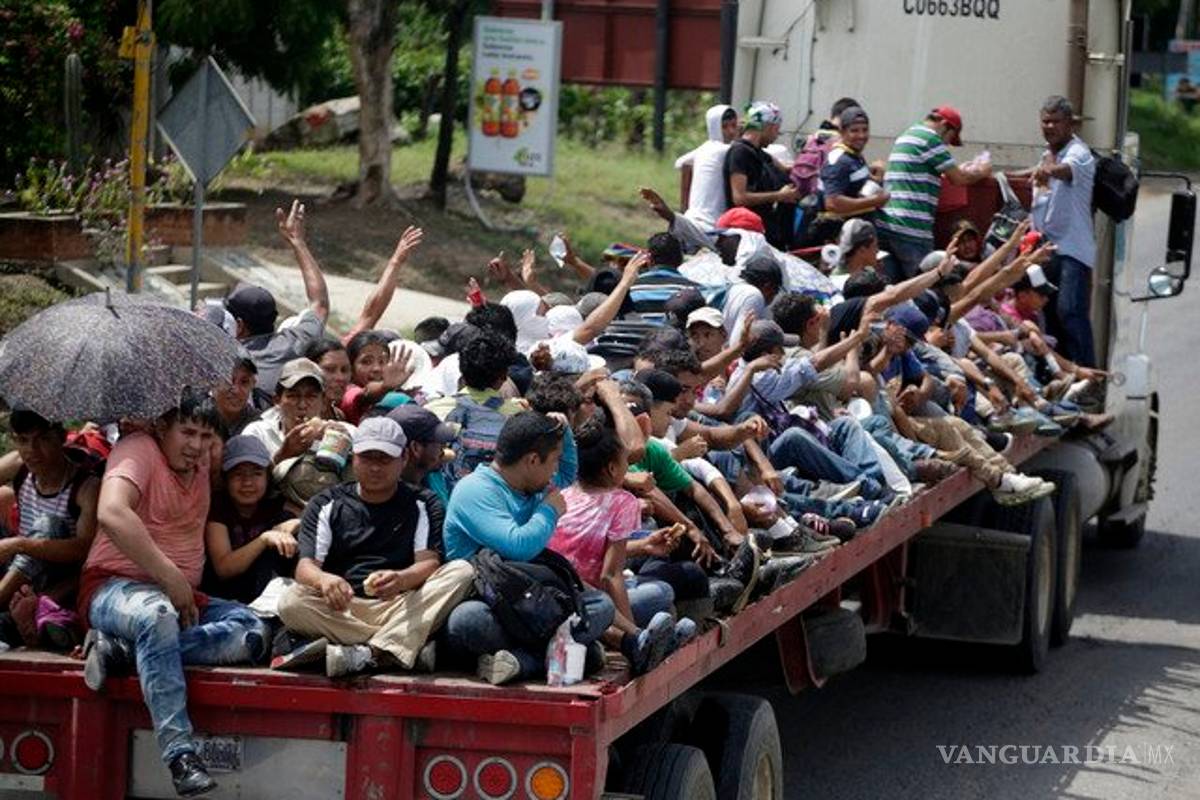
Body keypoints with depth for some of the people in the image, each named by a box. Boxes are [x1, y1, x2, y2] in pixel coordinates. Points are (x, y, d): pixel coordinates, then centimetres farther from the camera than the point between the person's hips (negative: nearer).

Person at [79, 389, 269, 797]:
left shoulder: (201, 461, 13)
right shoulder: (138, 450, -9)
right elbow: (111, 514, -28)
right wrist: (171, 578, -27)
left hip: (180, 596, 7)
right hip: (114, 586, -7)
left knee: (252, 632, -20)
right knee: (158, 614, -42)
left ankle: (120, 649, -26)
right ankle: (180, 755, -48)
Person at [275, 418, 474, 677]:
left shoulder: (422, 505, 14)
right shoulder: (327, 505, 14)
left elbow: (429, 563, -1)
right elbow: (305, 566, 1)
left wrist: (401, 580, -27)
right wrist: (324, 579, -26)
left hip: (400, 607, 1)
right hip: (342, 610, 0)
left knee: (462, 571, -24)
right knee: (290, 604, -29)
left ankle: (367, 653, -38)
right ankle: (395, 650, -29)